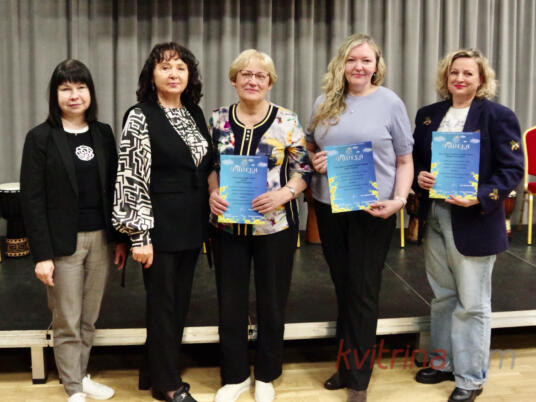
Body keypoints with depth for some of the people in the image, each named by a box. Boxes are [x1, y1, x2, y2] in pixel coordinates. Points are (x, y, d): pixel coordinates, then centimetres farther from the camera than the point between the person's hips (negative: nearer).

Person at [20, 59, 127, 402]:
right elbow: (32, 199, -8)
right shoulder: (40, 137, -5)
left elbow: (114, 189, 10)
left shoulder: (103, 134, 7)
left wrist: (120, 238, 7)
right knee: (67, 322, 5)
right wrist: (42, 254, -12)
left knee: (89, 319, 13)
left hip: (101, 238, 4)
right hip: (64, 242, -4)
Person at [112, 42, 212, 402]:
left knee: (180, 302, 13)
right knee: (163, 304, 3)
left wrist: (206, 221, 14)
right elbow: (132, 180, -13)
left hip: (192, 225, 7)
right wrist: (140, 235, -16)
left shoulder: (195, 113, 9)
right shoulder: (140, 117, -9)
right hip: (160, 226, -6)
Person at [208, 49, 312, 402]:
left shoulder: (287, 121, -5)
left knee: (272, 303, 11)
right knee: (230, 303, 10)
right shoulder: (219, 120, 2)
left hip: (275, 226, -2)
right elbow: (211, 166, 10)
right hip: (228, 225, 2)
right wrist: (213, 193, -9)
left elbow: (303, 170, -4)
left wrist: (284, 193, -22)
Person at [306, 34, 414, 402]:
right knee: (343, 288, 15)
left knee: (363, 292, 3)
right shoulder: (325, 102, 7)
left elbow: (405, 161, 0)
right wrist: (314, 160, -5)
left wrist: (399, 199, -15)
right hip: (329, 207, 4)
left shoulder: (390, 103, -3)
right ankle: (346, 364, 32)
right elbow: (309, 147, 18)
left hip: (373, 210, -3)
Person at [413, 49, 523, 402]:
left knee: (472, 304, 4)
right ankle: (443, 362, 34)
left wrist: (480, 197, -24)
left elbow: (513, 169, -11)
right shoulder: (428, 115, 10)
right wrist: (418, 177, -8)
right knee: (443, 297, 18)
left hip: (474, 223, -5)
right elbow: (414, 159, 15)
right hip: (434, 218, 6)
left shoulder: (498, 116, -7)